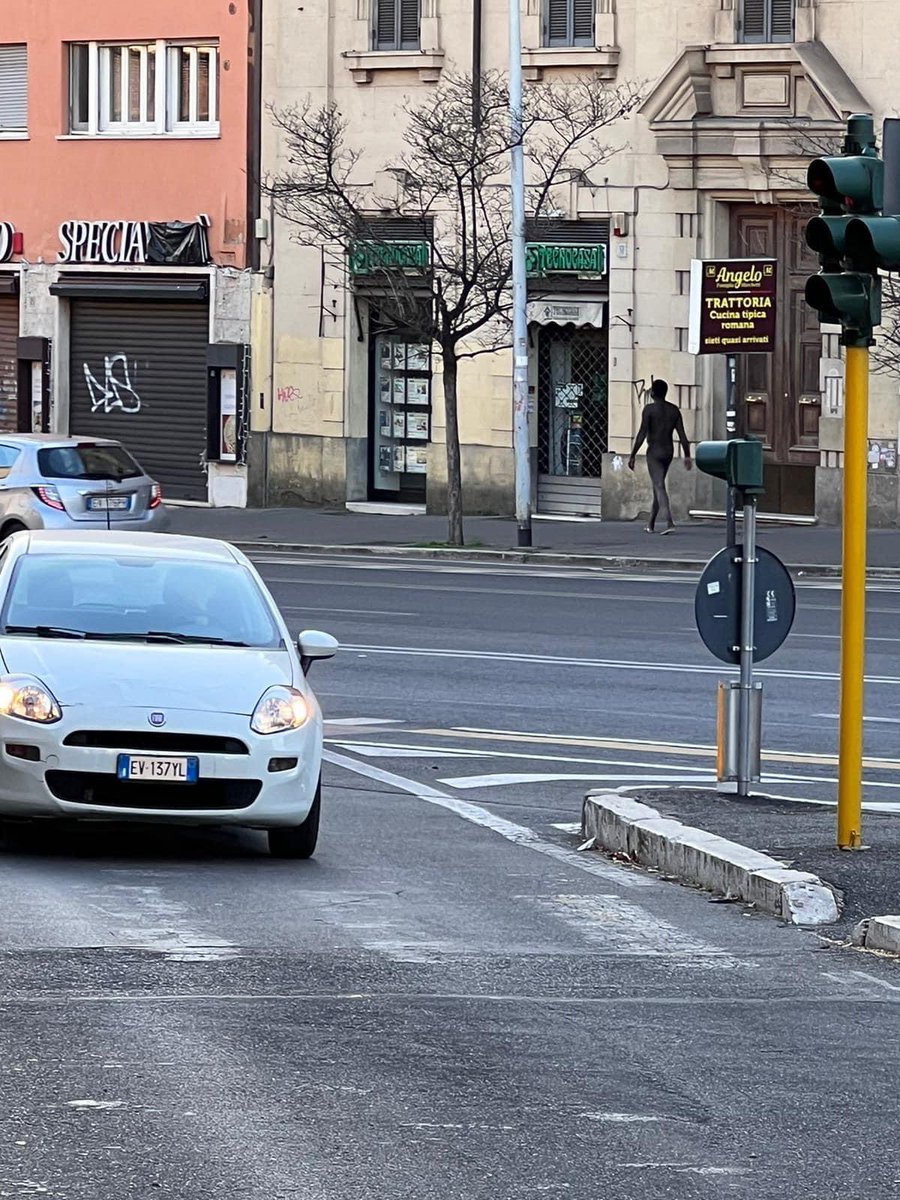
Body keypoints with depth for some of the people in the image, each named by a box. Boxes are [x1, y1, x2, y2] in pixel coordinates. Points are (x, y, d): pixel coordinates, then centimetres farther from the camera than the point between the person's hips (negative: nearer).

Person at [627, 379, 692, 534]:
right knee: (658, 486, 18)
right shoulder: (674, 410, 7)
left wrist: (632, 456, -11)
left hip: (654, 452, -6)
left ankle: (669, 522, -30)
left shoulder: (649, 409, -9)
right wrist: (687, 456, 5)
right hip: (669, 452, 6)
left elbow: (642, 434, -15)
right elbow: (682, 434, 3)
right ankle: (651, 524, 25)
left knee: (659, 487, -12)